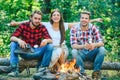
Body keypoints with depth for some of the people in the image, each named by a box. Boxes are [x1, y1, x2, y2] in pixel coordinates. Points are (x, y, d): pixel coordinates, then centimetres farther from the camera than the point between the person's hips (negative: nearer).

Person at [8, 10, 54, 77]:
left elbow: (50, 40, -11)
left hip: (37, 53, 0)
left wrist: (46, 40, -37)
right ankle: (15, 70, -25)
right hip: (24, 52, 0)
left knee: (50, 46, -22)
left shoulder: (42, 27, -3)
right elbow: (12, 38, -13)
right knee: (13, 44, -24)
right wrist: (18, 40, -37)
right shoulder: (23, 26, -6)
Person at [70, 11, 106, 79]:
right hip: (81, 54, -1)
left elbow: (101, 43, -16)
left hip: (92, 53, 1)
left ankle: (96, 71, -11)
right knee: (74, 51, -31)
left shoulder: (94, 28, -8)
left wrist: (94, 45, -41)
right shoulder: (74, 29, -10)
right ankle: (82, 72, -17)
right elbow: (73, 45, -19)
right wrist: (84, 46, -41)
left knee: (102, 49, -26)